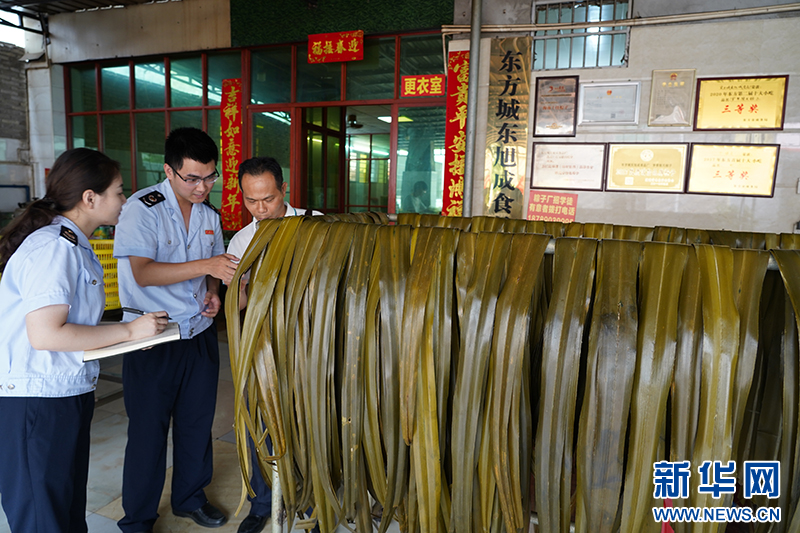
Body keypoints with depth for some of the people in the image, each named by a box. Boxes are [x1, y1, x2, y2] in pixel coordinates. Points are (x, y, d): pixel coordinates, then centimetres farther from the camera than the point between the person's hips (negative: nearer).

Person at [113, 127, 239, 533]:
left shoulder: (209, 214, 6)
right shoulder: (143, 209, -14)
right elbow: (142, 272, -24)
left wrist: (213, 292, -1)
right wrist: (205, 266, -34)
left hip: (200, 334, 6)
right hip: (152, 338, -5)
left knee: (197, 423, 16)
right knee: (148, 431, 7)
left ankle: (190, 498, 38)